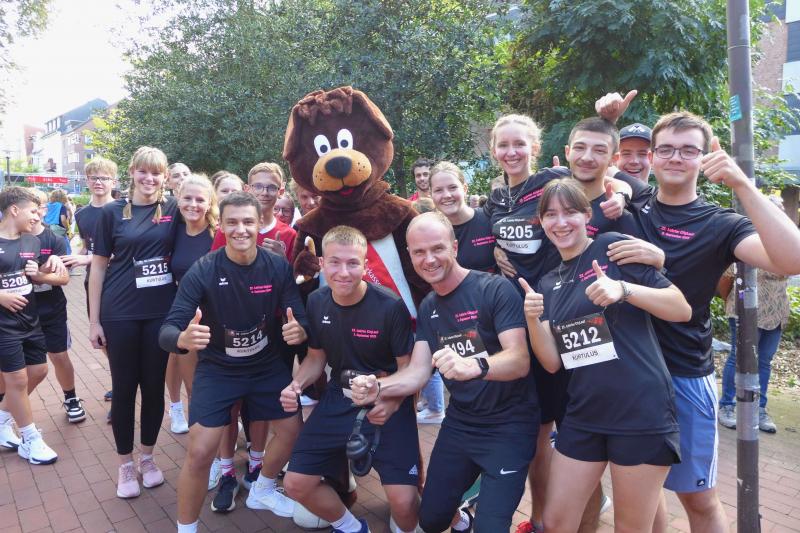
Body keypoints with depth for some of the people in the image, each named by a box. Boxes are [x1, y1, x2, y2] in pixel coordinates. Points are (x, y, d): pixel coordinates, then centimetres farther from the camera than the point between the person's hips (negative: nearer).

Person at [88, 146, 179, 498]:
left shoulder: (173, 209, 1)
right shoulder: (112, 212, 0)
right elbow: (99, 266, 2)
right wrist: (94, 320, 0)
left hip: (161, 311, 1)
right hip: (120, 313, -1)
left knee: (154, 385, 10)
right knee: (124, 387, 7)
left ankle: (147, 457, 28)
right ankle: (125, 463, 24)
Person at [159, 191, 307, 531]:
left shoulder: (278, 267, -15)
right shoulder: (202, 272, -22)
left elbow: (301, 320, -13)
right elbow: (167, 331, -26)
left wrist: (299, 331, -38)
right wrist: (183, 338, -50)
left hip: (267, 365, 3)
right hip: (218, 369, -3)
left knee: (293, 430, 9)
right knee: (200, 452, -10)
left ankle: (261, 491, 38)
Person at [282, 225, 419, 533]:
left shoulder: (391, 307, -20)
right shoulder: (316, 303, -5)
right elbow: (316, 357, 9)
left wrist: (391, 404, -30)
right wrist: (296, 385, -11)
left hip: (387, 405, -4)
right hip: (337, 402, 5)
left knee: (403, 501, -15)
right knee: (295, 484, 3)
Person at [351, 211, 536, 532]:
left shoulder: (495, 289, -17)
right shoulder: (428, 308, 4)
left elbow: (520, 360, -26)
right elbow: (417, 373, -1)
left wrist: (475, 367, -46)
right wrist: (377, 388, -21)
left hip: (507, 425, -6)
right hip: (459, 423, 6)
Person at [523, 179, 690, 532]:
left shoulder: (613, 246, -6)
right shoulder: (549, 283, 10)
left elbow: (683, 310, -9)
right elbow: (552, 363, 4)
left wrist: (623, 289, -24)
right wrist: (532, 319, -13)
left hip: (641, 413, -5)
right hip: (583, 416, 5)